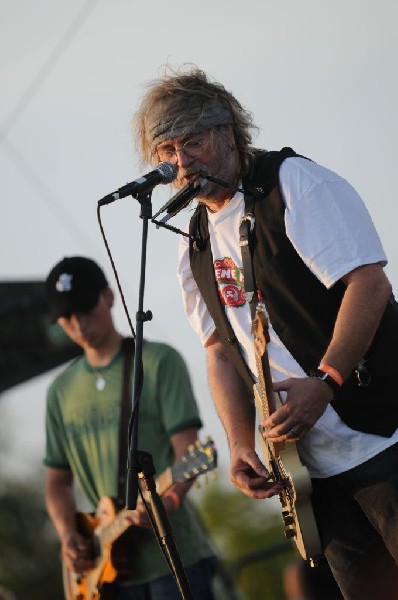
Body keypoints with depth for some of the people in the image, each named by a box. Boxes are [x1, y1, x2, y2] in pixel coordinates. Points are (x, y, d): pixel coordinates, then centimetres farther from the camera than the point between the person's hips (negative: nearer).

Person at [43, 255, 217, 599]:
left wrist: (169, 499, -27)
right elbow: (57, 480, 19)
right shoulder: (62, 391, 15)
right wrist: (68, 535, -1)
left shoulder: (159, 362, 1)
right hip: (109, 568, 5)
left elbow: (188, 451, -7)